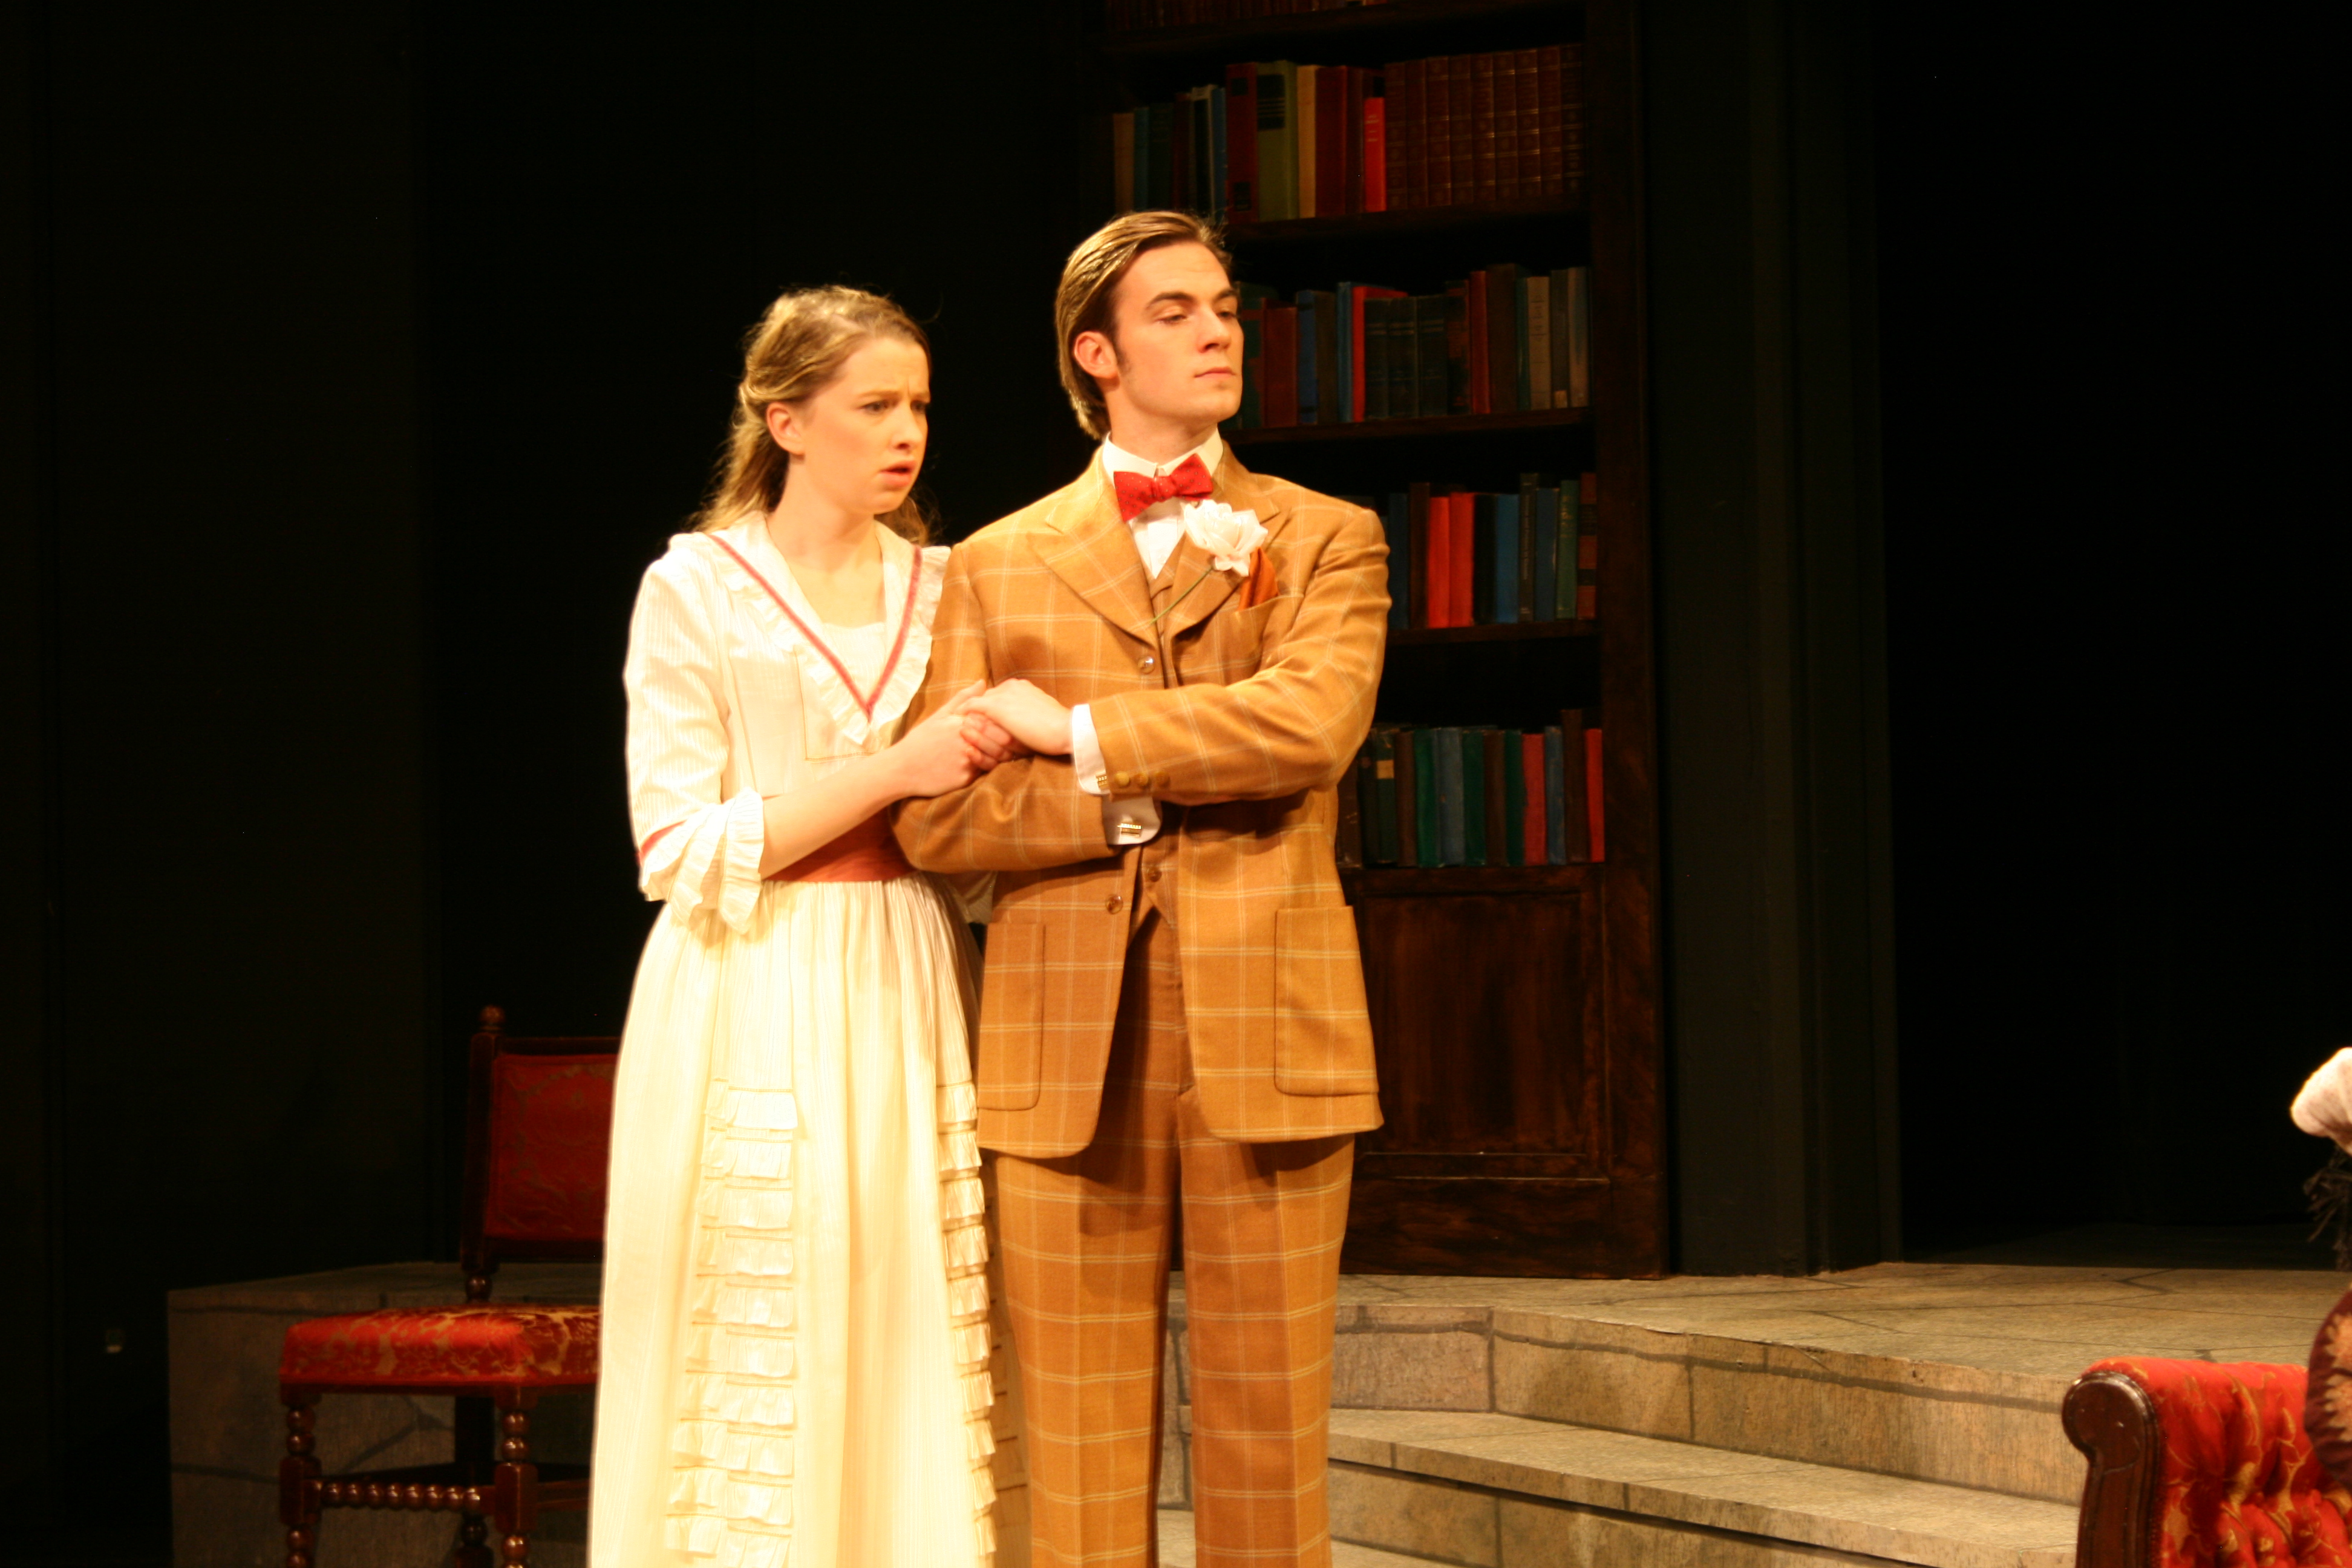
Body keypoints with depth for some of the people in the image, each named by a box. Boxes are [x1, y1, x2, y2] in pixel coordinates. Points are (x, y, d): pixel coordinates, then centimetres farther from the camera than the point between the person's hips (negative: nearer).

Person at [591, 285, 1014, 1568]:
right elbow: (680, 851, -8)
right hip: (756, 1008, -4)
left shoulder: (943, 587, 13)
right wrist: (891, 773, -13)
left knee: (915, 1369, 0)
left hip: (907, 1011, 4)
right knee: (764, 1380, -6)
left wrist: (985, 766, -1)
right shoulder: (698, 588, 0)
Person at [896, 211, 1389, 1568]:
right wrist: (1143, 797, -7)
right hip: (1070, 1049, 1)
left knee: (1267, 1450, 0)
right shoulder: (998, 567, 14)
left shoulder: (1328, 539, 11)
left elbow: (1312, 723, -10)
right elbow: (939, 817, 3)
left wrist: (1080, 733, -5)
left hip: (1265, 1040, -1)